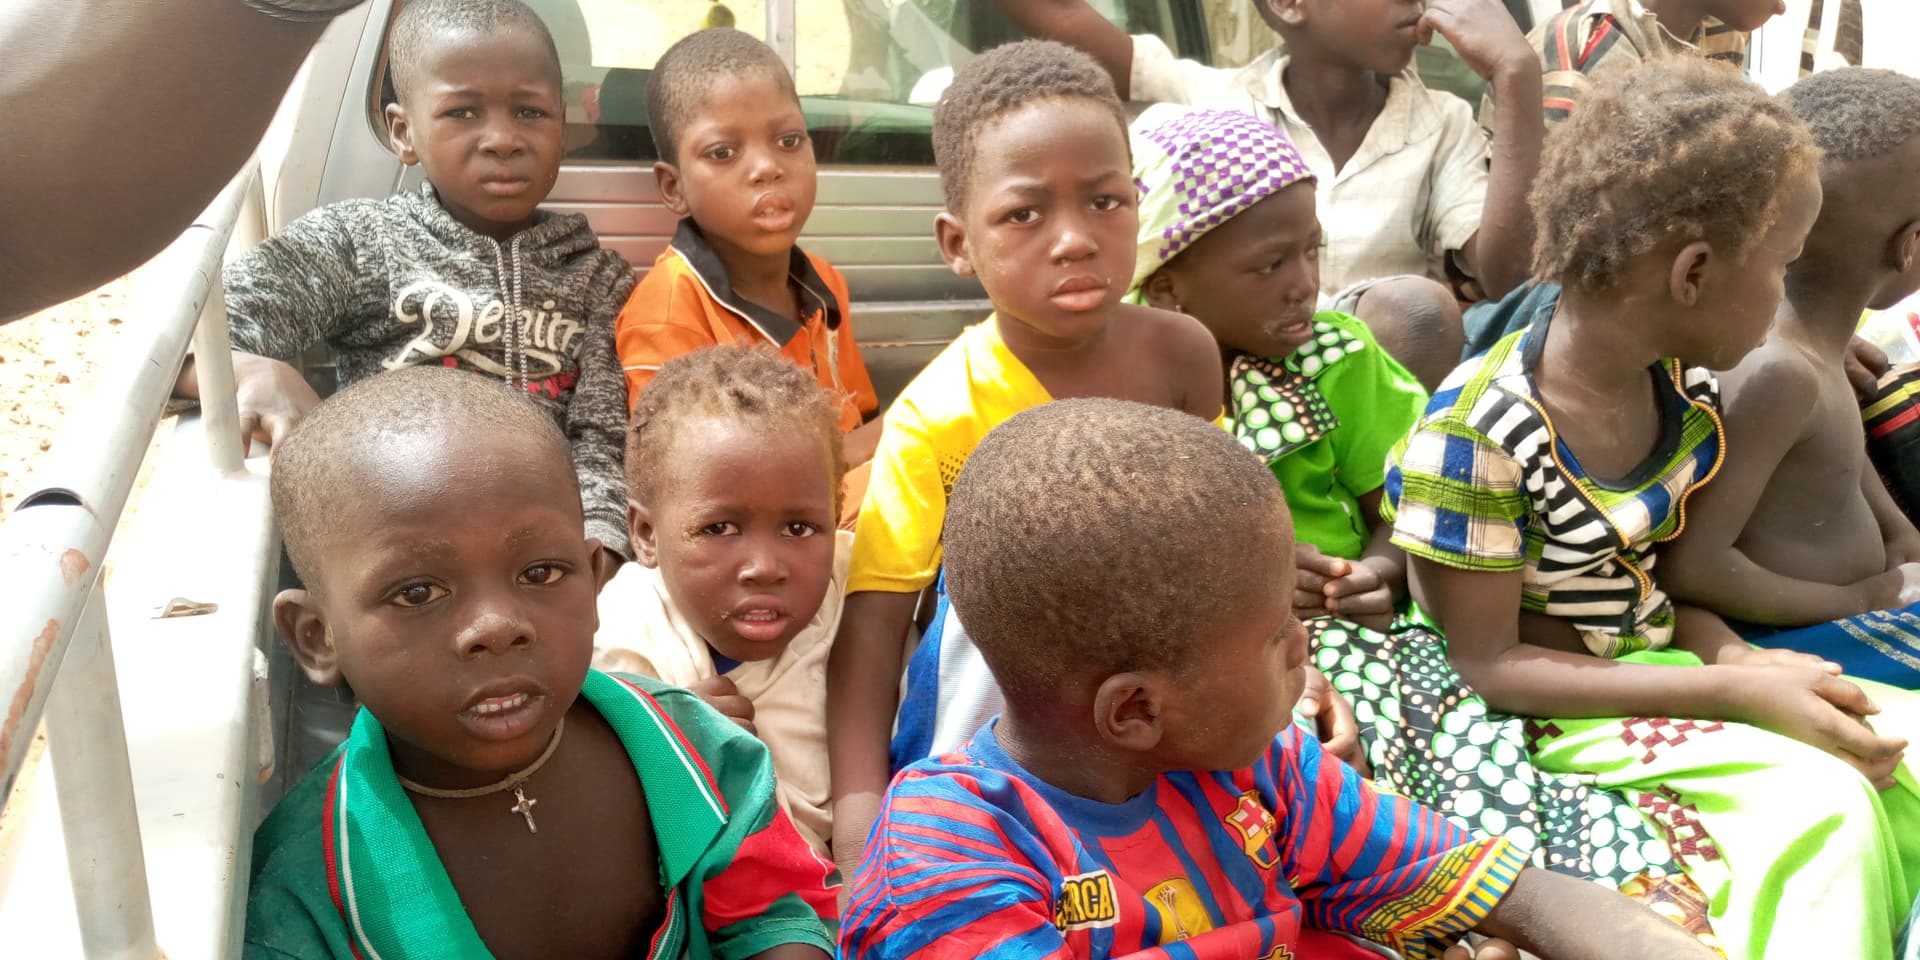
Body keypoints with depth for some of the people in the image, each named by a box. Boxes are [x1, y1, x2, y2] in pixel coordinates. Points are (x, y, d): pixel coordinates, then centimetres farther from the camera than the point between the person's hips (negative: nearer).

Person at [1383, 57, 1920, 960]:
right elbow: (1491, 665, -20)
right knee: (1820, 803, -24)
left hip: (1661, 656, 8)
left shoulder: (1683, 386, -2)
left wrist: (1739, 657, -11)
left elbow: (1657, 568, 10)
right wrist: (1733, 692, -23)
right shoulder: (1477, 439, -25)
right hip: (1554, 706, -7)